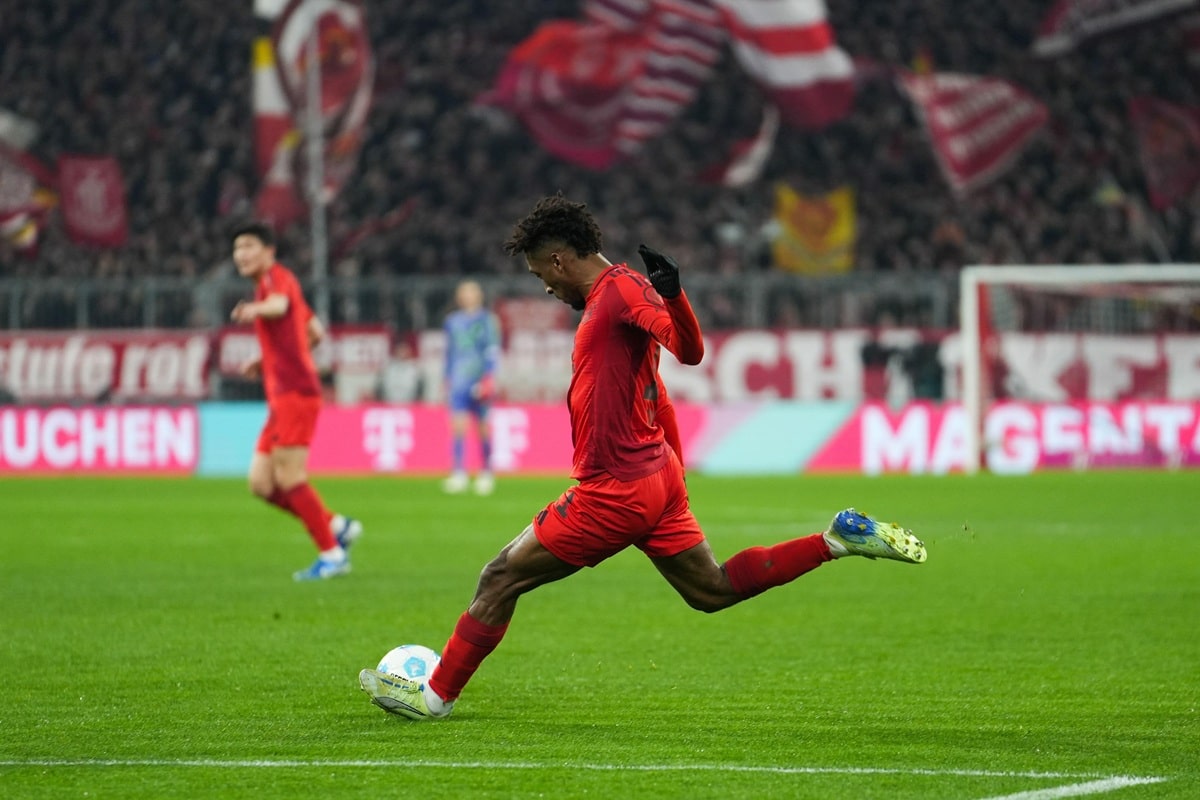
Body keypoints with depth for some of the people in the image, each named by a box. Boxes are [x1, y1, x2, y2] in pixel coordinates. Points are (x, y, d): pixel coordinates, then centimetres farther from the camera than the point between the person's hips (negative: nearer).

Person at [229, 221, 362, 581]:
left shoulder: (278, 278, -6)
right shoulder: (276, 285, 23)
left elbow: (280, 304, -33)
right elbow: (315, 332, 32)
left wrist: (256, 309, -55)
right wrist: (266, 361, 29)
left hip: (296, 393, -10)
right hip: (281, 398, 10)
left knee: (289, 477, -11)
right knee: (261, 482, 5)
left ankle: (331, 555, -4)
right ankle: (337, 526, 12)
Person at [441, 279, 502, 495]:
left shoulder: (486, 320, 1)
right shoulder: (452, 321, 14)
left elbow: (493, 350, -5)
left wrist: (489, 377, -14)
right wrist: (447, 379, 19)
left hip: (479, 380, -3)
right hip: (458, 381, 3)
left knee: (482, 427, 3)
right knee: (458, 425, -10)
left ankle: (486, 474, 14)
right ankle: (458, 474, -13)